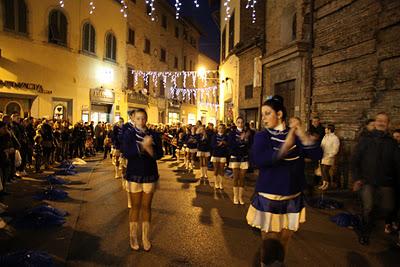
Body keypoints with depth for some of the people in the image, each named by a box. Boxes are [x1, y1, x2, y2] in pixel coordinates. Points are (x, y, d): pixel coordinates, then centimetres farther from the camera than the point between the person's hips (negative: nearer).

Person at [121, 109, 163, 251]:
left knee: (146, 206, 9)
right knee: (135, 207, 9)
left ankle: (145, 237, 21)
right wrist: (142, 145, -29)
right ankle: (133, 236, 24)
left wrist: (149, 148, -23)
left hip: (150, 175, 2)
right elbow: (126, 153, -18)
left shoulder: (154, 135, 1)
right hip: (134, 175, -2)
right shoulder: (128, 133, -5)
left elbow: (159, 154, -5)